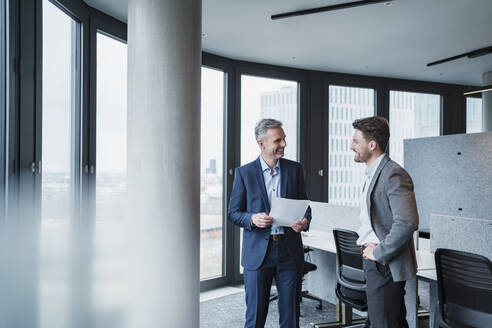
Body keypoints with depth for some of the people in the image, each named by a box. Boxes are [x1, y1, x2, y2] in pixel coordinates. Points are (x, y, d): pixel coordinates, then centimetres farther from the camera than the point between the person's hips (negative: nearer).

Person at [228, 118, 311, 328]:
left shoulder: (295, 169, 6)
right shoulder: (244, 173, 0)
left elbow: (304, 206, 10)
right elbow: (233, 213, 2)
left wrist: (304, 221, -12)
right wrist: (252, 218, -18)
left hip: (290, 252, 2)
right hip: (258, 252, -2)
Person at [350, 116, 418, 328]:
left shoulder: (394, 175, -18)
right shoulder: (372, 173, 14)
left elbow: (407, 223, -28)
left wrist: (379, 253, -19)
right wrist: (365, 243, 9)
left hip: (386, 266, -9)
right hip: (374, 263, 10)